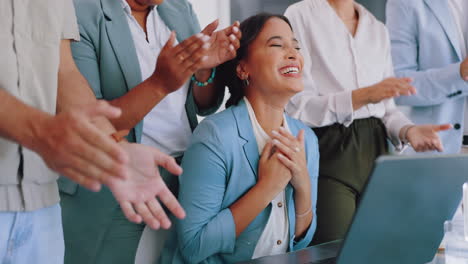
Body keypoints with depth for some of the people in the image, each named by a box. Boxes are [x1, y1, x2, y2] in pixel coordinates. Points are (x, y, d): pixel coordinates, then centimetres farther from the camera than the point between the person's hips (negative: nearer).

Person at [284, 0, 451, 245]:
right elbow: (298, 106, -11)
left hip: (375, 150, 5)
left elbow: (386, 107, 16)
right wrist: (364, 95, -21)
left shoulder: (378, 29, 15)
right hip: (328, 152, -5)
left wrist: (408, 130, -5)